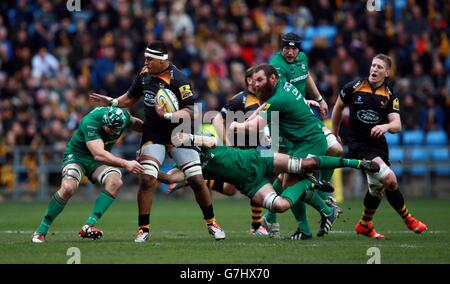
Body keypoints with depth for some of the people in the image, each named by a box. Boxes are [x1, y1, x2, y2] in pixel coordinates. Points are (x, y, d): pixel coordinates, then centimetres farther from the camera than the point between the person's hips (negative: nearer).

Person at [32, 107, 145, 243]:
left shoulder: (124, 117, -17)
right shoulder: (90, 123, -35)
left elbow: (135, 123, 11)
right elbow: (99, 155, -45)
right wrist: (125, 164, -52)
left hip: (101, 159, 5)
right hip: (77, 155, -5)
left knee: (115, 182, -26)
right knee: (68, 187, -31)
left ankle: (88, 226, -29)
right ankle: (41, 231, -17)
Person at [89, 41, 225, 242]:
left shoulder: (178, 80, -18)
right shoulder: (145, 74, 0)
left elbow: (190, 112, -20)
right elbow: (131, 97, 18)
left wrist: (168, 116, -31)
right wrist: (112, 102, 5)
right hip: (153, 135, 3)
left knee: (197, 180, -4)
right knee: (148, 180, -13)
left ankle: (211, 222, 17)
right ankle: (143, 229, -3)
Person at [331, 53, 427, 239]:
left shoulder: (390, 96, 0)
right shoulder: (354, 87, -6)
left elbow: (397, 125, -11)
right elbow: (338, 107, 11)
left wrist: (386, 126, -33)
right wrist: (334, 135, 16)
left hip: (379, 145, 5)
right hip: (358, 146, -5)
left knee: (377, 186, 15)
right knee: (390, 180, -19)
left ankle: (365, 225, 37)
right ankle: (408, 219, -2)